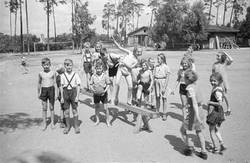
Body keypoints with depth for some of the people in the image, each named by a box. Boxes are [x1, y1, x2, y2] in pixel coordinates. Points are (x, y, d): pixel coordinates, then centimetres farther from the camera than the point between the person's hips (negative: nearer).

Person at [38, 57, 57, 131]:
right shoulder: (40, 74, 2)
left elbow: (55, 83, 0)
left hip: (51, 89, -1)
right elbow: (39, 83, 12)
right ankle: (44, 123, 16)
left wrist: (56, 93, -3)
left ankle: (52, 123, 20)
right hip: (43, 90, 1)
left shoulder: (53, 73, -2)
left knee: (51, 107, 7)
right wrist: (38, 93, 14)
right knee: (44, 108, 5)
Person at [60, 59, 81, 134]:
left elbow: (78, 86, -4)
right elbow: (61, 86, 4)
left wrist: (77, 96, -8)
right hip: (66, 92, 2)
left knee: (74, 110, 5)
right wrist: (62, 97, 2)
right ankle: (67, 126, 22)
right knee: (66, 111, 7)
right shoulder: (63, 75, 0)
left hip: (73, 91, -2)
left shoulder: (75, 75, -5)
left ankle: (76, 126, 19)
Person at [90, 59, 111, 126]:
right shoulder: (93, 76, -5)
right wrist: (93, 89, -15)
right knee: (96, 107, 13)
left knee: (105, 108, 0)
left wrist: (105, 90, -17)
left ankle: (107, 121, 16)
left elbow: (108, 84, -3)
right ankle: (97, 120, 29)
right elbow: (91, 84, 3)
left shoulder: (105, 75, -9)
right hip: (96, 94, 2)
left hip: (103, 93, -2)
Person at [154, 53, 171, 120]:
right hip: (157, 82, 5)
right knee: (157, 97, 10)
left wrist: (164, 87, -13)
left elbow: (167, 78, -9)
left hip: (163, 82, -5)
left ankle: (164, 114, 6)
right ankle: (157, 112, 20)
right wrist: (153, 85, 6)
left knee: (164, 98, 0)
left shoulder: (166, 67, -8)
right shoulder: (156, 66, 8)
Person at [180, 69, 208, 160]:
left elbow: (194, 102, -26)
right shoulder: (196, 86, 6)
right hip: (200, 111, 8)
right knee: (199, 132, 19)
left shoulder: (190, 88, -17)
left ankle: (189, 148, 16)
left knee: (183, 130, 12)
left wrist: (197, 116, -31)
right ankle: (203, 152, 25)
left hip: (193, 112, -8)